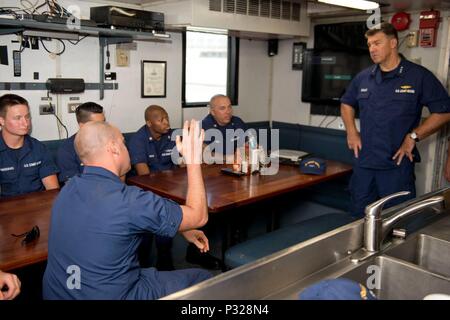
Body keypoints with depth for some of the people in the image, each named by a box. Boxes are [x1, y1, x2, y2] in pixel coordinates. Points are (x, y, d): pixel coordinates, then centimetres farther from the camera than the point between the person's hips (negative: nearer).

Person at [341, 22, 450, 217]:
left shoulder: (419, 76, -5)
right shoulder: (363, 78, 8)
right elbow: (347, 104, 23)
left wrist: (413, 137, -12)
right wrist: (351, 132, 8)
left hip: (397, 164, -4)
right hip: (363, 162, 4)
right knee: (359, 218, 15)